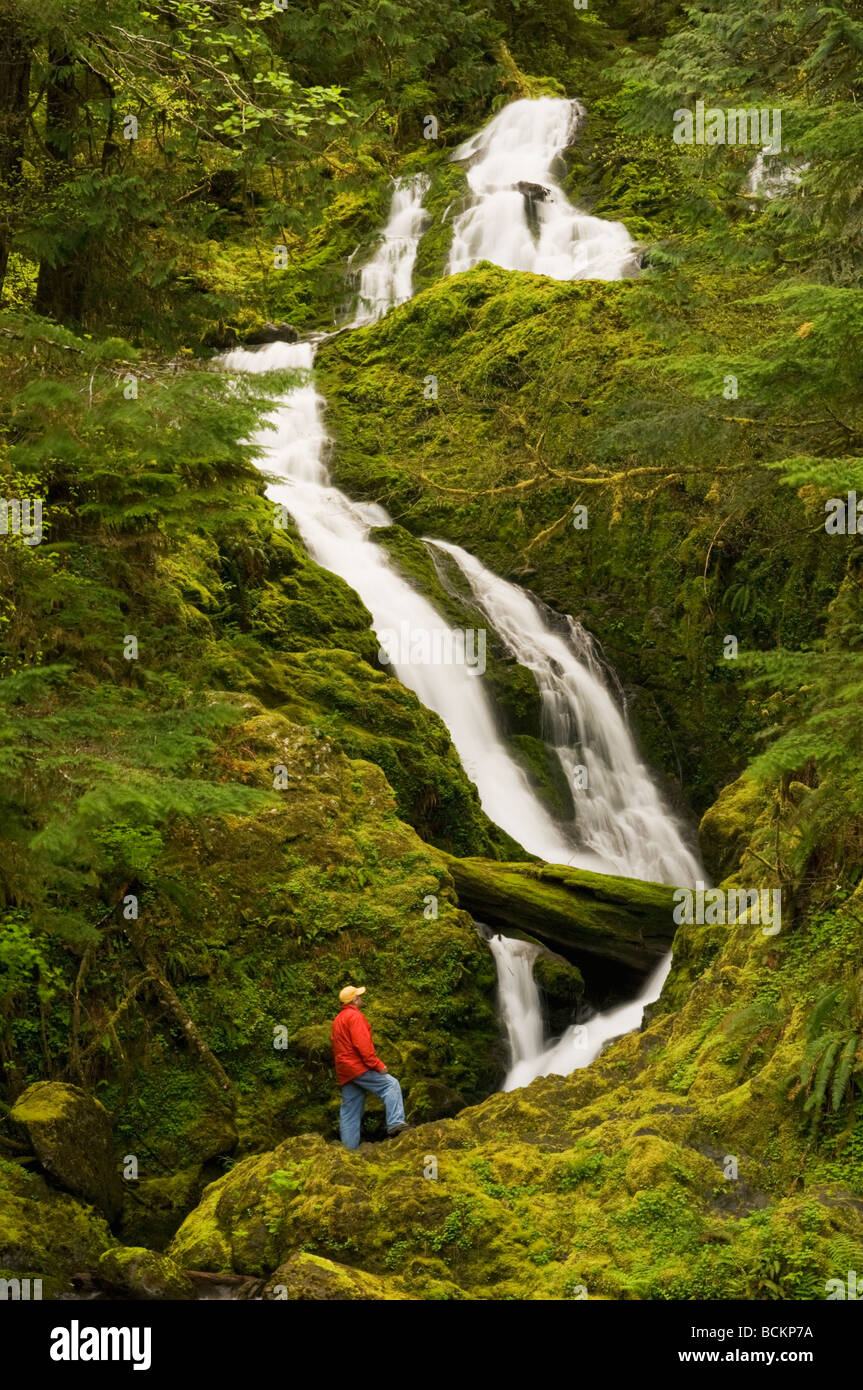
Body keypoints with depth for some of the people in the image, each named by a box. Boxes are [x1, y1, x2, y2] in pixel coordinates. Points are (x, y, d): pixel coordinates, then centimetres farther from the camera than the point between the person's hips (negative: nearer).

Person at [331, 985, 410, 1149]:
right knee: (391, 1085, -13)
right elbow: (362, 1044, -18)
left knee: (349, 1112, 8)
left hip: (344, 1073, 10)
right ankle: (395, 1124, -27)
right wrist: (378, 1065, -17)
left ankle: (349, 1148, 5)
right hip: (357, 1066, -10)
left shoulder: (337, 1020, 24)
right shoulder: (354, 1016, -8)